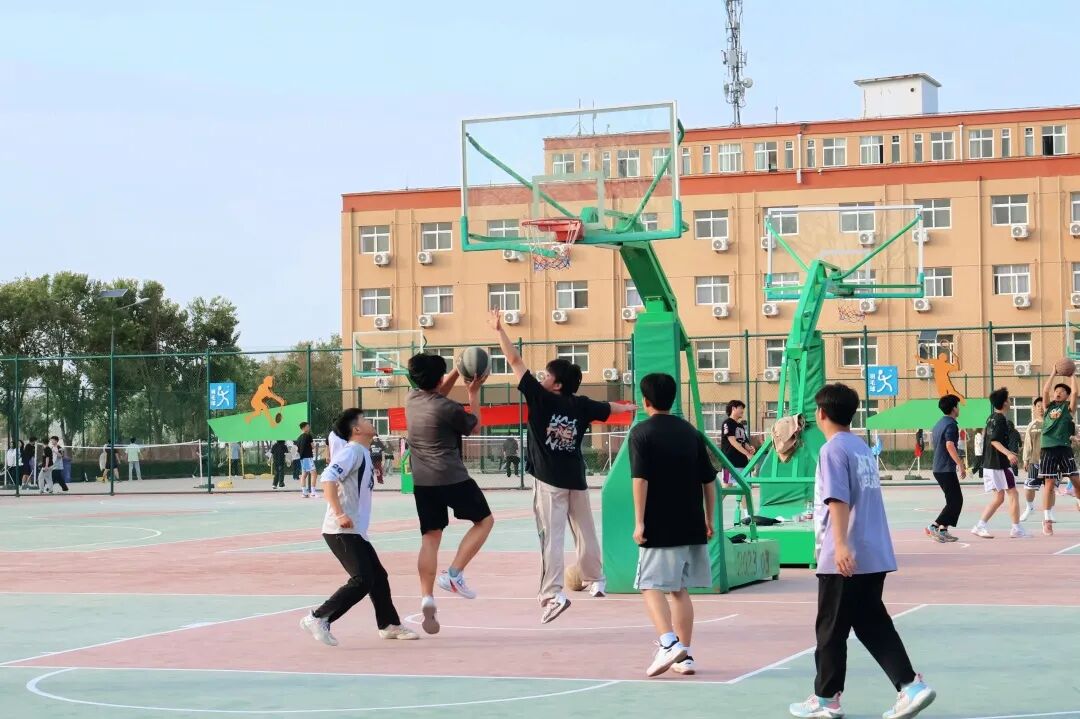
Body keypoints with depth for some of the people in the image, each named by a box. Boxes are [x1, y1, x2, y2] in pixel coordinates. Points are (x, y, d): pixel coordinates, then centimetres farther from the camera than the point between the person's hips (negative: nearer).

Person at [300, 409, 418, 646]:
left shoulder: (363, 453, 17)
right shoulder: (352, 451, -12)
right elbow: (328, 478, -25)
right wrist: (339, 514, -29)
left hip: (356, 532, 10)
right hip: (342, 531, -10)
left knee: (378, 577, 16)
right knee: (362, 580, -16)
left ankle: (389, 625, 29)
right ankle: (318, 619, -13)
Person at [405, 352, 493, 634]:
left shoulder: (411, 399, 5)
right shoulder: (448, 408, -13)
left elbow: (437, 393, 28)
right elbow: (474, 425, 5)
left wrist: (458, 372, 19)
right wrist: (474, 392, 11)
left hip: (422, 482, 6)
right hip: (452, 478, -6)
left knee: (430, 538, 5)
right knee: (484, 520, 12)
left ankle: (427, 598, -8)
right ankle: (454, 574, -1)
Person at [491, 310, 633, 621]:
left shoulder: (541, 398, -8)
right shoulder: (581, 405, 4)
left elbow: (515, 361, -8)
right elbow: (608, 408, 25)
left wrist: (499, 331, -3)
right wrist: (629, 407, 46)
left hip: (549, 480, -5)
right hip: (576, 479, 5)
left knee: (551, 536, -10)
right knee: (585, 532, 20)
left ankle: (553, 594, -20)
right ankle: (595, 581, 36)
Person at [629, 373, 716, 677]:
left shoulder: (641, 433, -5)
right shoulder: (691, 432, 10)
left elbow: (640, 479, -14)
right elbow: (709, 480, 11)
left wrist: (639, 522, -12)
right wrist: (709, 520, 18)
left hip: (659, 527, -5)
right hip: (691, 526, 5)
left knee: (651, 586, -1)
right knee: (680, 589, 13)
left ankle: (668, 643, -20)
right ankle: (684, 655, 13)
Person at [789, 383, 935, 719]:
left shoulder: (833, 450, -11)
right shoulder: (863, 448, 15)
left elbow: (838, 500, -22)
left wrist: (840, 544, -29)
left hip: (844, 560, -8)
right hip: (875, 556, 8)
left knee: (831, 629, 4)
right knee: (873, 625, 10)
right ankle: (911, 686, -2)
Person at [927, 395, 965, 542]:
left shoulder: (939, 424, 15)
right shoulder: (951, 425, -14)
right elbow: (950, 446, -27)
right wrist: (961, 465, -25)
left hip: (938, 468, 9)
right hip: (947, 469, -9)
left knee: (955, 500, 14)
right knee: (955, 501, -5)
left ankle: (943, 530, 10)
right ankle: (934, 526, -12)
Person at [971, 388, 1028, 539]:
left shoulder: (991, 418, 12)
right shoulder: (1001, 419, -15)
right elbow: (994, 440, -25)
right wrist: (1008, 453, -37)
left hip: (989, 463, 9)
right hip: (1000, 464, -9)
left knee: (999, 497, 12)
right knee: (1013, 494, -2)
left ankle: (980, 526, 7)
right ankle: (1016, 529, 0)